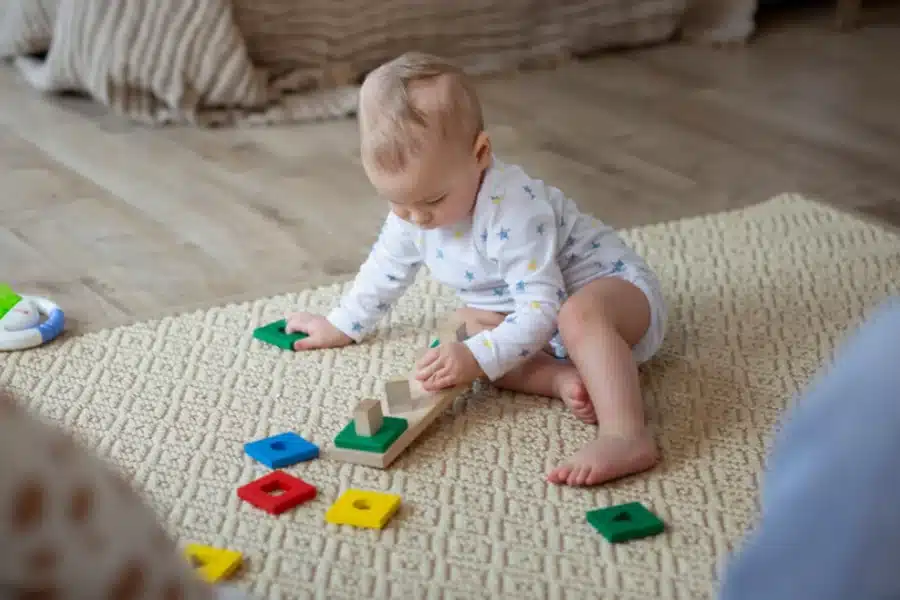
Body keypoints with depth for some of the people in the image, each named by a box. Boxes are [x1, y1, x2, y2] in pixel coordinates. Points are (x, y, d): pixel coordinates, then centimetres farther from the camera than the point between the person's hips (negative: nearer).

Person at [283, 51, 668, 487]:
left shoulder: (513, 210, -33)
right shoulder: (413, 206, -7)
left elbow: (541, 308, -33)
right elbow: (387, 266, 13)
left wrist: (477, 359, -41)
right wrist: (341, 325, 18)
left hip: (613, 288, -9)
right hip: (536, 319, 10)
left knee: (580, 316, -41)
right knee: (472, 326, -12)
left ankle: (628, 438, -51)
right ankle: (564, 380, -23)